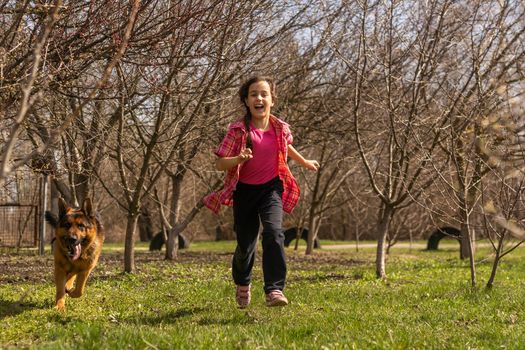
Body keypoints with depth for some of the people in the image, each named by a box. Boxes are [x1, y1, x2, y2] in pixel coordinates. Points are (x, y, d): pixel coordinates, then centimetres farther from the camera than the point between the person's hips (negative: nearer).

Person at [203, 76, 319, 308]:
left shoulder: (280, 128, -5)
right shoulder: (238, 130, -14)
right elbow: (219, 164, -14)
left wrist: (304, 162, 33)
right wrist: (238, 159, -34)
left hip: (271, 188, 1)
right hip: (245, 190, -1)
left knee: (273, 232, -23)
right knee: (245, 243, 6)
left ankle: (274, 290, -26)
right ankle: (242, 284, 38)